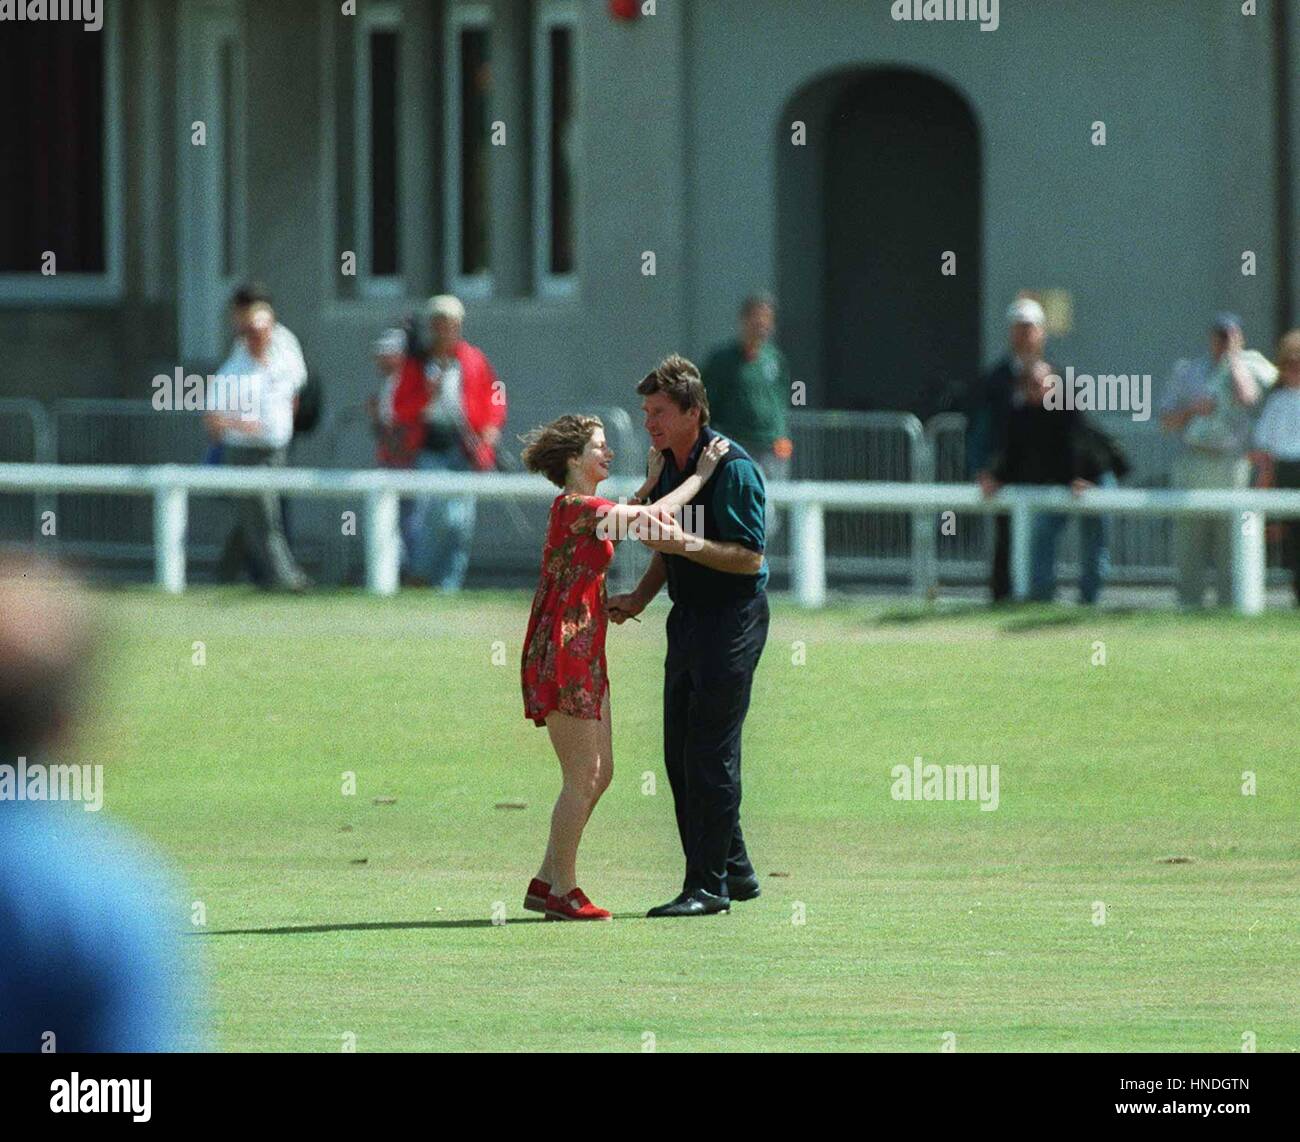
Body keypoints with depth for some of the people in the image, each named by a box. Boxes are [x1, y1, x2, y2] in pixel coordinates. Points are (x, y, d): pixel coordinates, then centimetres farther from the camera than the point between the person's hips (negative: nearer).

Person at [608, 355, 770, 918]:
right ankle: (734, 871, 20)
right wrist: (639, 598, 8)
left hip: (733, 619, -9)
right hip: (689, 618, 9)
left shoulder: (733, 467, -15)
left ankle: (708, 885, -6)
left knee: (711, 755, -9)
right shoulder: (668, 466, 11)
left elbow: (750, 556, -18)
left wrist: (687, 544, -28)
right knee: (681, 754, 10)